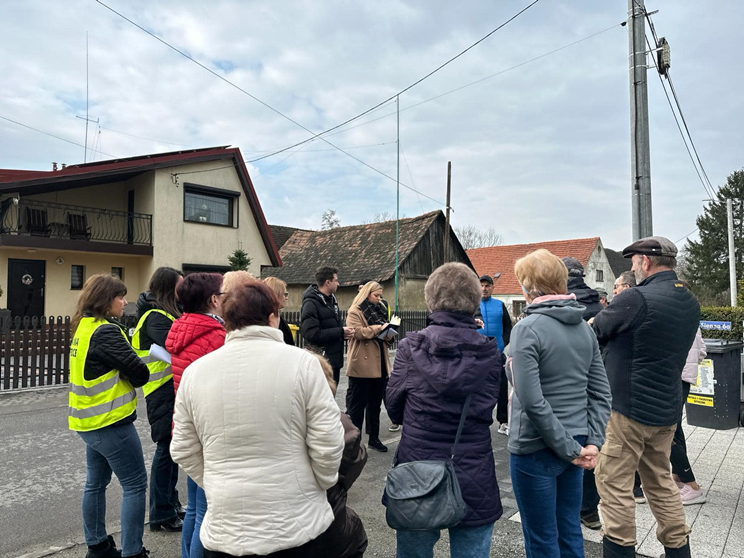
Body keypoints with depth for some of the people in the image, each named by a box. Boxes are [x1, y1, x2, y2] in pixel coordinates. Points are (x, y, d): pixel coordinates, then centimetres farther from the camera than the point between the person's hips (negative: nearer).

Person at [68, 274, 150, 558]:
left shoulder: (84, 327, 9)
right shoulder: (105, 332, -21)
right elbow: (139, 373, -20)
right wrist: (139, 374, 1)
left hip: (90, 421, 10)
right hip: (111, 424, -10)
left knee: (96, 483, 19)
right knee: (135, 485, 0)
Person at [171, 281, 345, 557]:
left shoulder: (194, 371, -4)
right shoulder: (301, 363, -13)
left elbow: (183, 451, 3)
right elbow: (327, 443, -12)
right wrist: (321, 486, 5)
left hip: (224, 528, 2)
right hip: (297, 523, -1)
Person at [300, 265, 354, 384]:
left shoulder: (331, 299, 13)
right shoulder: (311, 303, -15)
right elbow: (312, 334, -22)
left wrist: (345, 332, 0)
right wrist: (340, 332, -17)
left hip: (335, 359, 9)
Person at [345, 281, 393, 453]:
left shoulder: (380, 310, 17)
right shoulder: (355, 311, -5)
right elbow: (358, 331, -21)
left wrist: (389, 335, 2)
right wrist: (379, 328, -18)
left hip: (379, 364, 7)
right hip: (362, 364, -7)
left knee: (375, 403, 14)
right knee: (357, 403, 1)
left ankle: (374, 438, 24)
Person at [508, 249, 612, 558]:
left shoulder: (527, 329, -17)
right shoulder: (584, 326, 4)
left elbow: (532, 401, -23)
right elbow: (600, 392, 4)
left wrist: (570, 449, -14)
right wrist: (593, 442, 2)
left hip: (536, 449, -7)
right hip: (575, 444, 7)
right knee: (570, 532, 21)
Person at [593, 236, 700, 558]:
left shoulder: (636, 298, -20)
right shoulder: (690, 304, 6)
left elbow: (594, 333, -11)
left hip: (628, 407, -8)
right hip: (667, 408, 8)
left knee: (613, 482, 4)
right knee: (660, 480, 22)